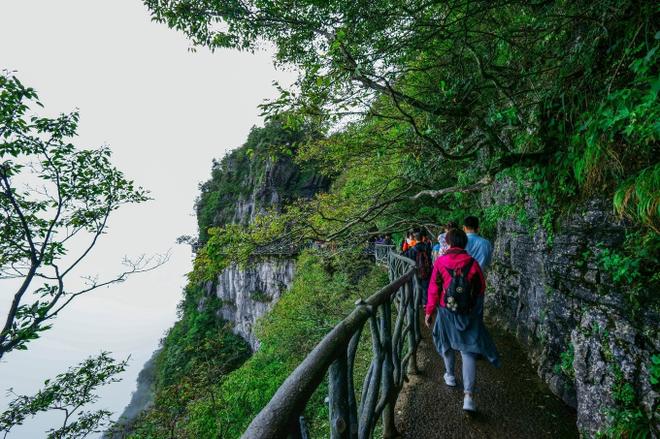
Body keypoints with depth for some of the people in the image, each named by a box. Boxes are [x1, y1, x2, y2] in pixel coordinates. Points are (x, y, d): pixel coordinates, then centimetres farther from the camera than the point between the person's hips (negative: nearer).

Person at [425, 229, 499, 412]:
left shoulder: (440, 262, -9)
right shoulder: (472, 262, -6)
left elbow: (433, 289, -8)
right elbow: (481, 288, 3)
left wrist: (429, 311, 0)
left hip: (446, 311, 0)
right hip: (468, 314, 0)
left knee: (447, 344, 23)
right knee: (468, 351, 3)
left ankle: (450, 376, 42)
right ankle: (468, 395, -4)